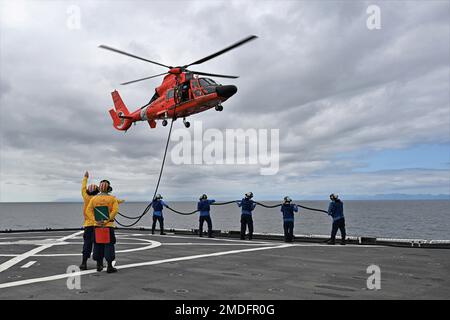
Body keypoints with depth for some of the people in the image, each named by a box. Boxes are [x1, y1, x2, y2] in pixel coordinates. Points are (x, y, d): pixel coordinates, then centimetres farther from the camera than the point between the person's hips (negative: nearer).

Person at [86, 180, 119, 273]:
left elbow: (89, 210, -5)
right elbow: (115, 210, -16)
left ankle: (99, 265, 20)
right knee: (109, 245, 2)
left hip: (97, 226, 3)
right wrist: (106, 221, -15)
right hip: (109, 226, -3)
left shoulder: (94, 198, 4)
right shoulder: (112, 199, -3)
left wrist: (96, 221, -11)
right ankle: (109, 266, 2)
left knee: (98, 245, 13)